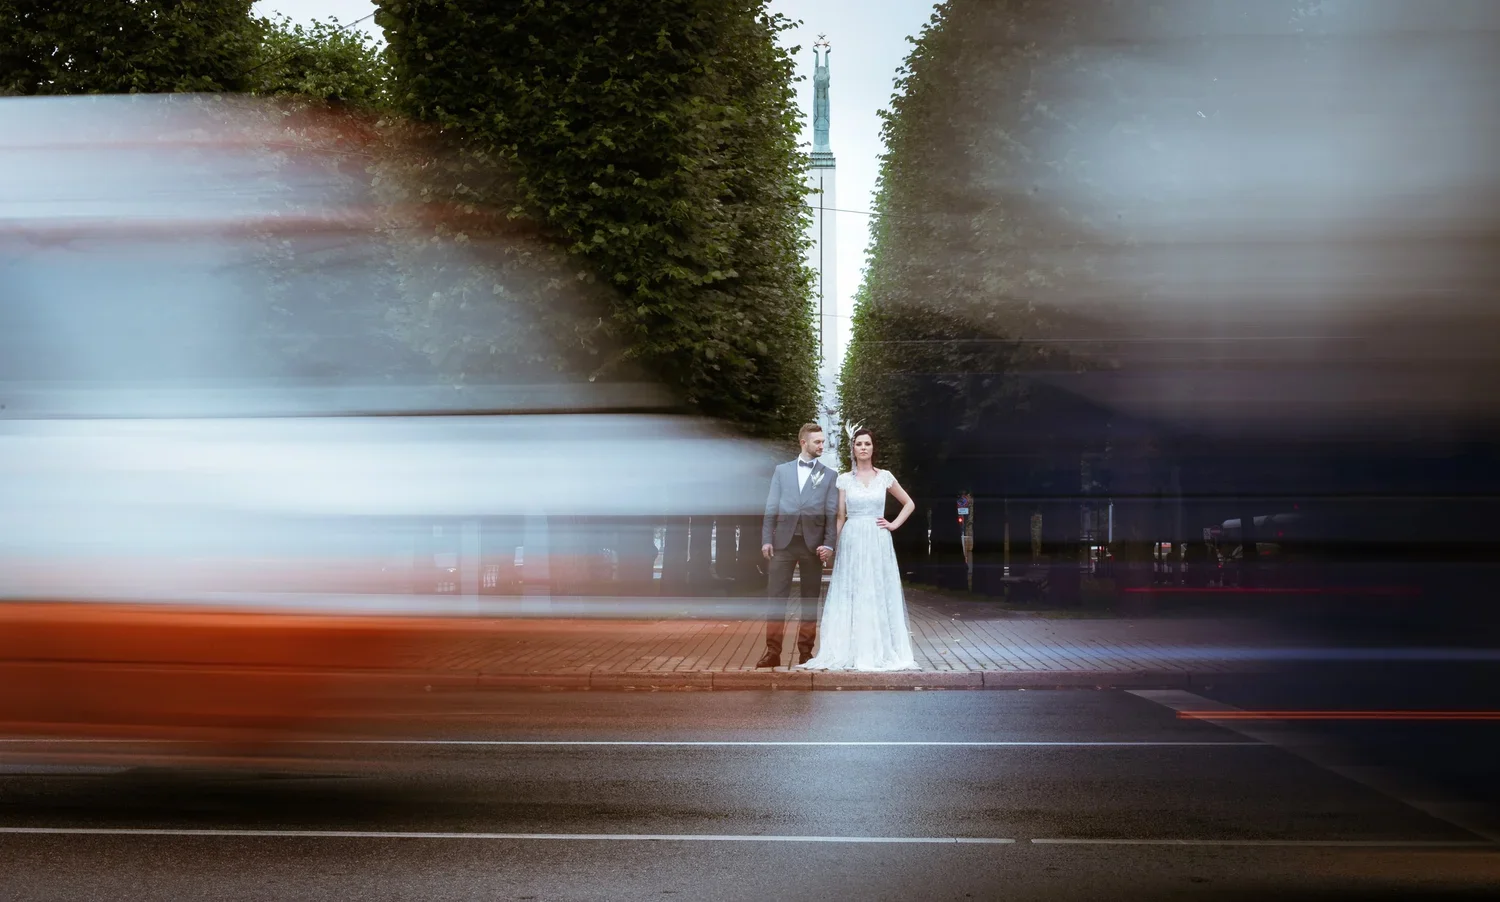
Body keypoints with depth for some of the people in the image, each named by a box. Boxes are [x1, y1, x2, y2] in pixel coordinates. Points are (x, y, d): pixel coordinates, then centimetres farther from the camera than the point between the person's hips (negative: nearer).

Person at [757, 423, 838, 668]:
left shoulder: (829, 476, 9)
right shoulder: (781, 471, 11)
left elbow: (832, 513, 3)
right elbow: (771, 507, 7)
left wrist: (828, 544, -8)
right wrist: (766, 539, -2)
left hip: (813, 544, 0)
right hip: (783, 542, 0)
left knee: (810, 600, 5)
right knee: (776, 597, -4)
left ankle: (805, 652, 11)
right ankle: (773, 652, -2)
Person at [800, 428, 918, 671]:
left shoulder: (885, 477, 6)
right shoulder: (845, 480, 6)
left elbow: (909, 503, 15)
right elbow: (840, 517, 6)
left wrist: (894, 524, 3)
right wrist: (834, 545, 0)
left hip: (878, 542, 0)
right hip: (851, 542, 0)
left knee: (878, 595, 0)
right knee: (850, 596, -1)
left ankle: (880, 651, 6)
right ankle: (851, 651, 2)